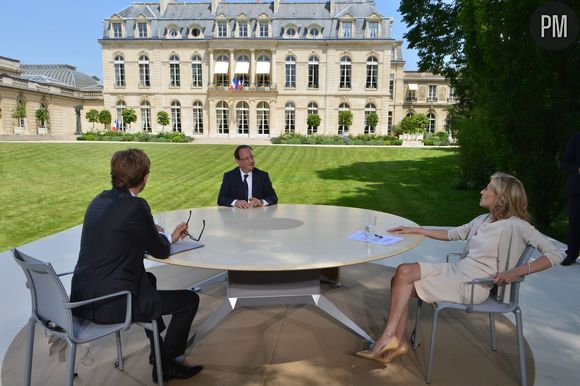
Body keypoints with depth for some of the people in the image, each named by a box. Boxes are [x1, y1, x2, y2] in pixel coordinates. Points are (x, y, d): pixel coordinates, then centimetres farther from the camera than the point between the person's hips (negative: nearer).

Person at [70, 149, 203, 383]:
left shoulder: (100, 200, 7)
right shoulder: (135, 206, -18)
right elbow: (160, 251, -7)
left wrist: (160, 235, 18)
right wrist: (167, 237, 14)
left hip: (83, 297, 9)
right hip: (108, 304, -9)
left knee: (148, 278, 34)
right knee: (190, 300, 3)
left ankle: (158, 349, 44)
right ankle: (165, 366, 19)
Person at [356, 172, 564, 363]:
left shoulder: (516, 226, -11)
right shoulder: (483, 220, 13)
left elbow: (556, 254, -15)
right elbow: (453, 234, 23)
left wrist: (516, 272, -25)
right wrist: (414, 230, 20)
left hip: (472, 286, -8)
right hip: (455, 270, 8)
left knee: (404, 277, -17)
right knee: (403, 272, -10)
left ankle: (389, 337, -3)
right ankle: (396, 342, -5)